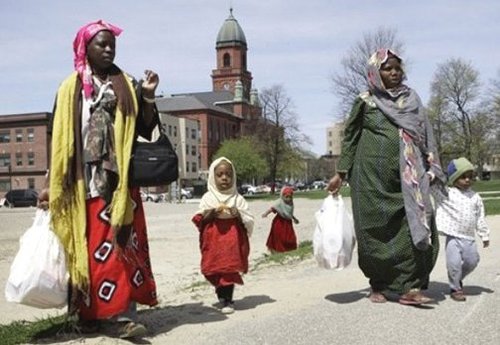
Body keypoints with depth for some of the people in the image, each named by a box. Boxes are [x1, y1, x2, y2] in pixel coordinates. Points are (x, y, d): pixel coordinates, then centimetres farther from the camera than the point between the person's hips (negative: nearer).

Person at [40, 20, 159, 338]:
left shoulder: (127, 86, 11)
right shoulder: (70, 89, 8)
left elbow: (146, 130, 8)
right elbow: (58, 139, 6)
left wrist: (148, 97, -7)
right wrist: (52, 185, 3)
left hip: (119, 181, 0)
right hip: (82, 182, 0)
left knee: (122, 245, -8)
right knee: (85, 248, 4)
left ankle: (126, 315, -9)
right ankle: (87, 313, 17)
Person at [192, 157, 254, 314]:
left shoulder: (238, 199, 6)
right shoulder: (208, 198, 6)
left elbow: (249, 221, 5)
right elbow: (198, 220, 7)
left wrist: (238, 214, -13)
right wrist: (210, 214, -11)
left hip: (233, 239, -1)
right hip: (213, 239, 1)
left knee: (229, 269, -4)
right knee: (215, 270, 1)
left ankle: (227, 300, 8)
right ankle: (224, 298, 21)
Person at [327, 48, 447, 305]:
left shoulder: (411, 99, 13)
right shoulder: (365, 102, 3)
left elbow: (424, 137, 15)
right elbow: (350, 138, 5)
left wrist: (432, 171, 8)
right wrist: (341, 173, -1)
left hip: (407, 177, 3)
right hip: (373, 177, -3)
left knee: (416, 227, -10)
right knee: (377, 230, 1)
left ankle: (409, 287, -6)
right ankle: (378, 285, 16)